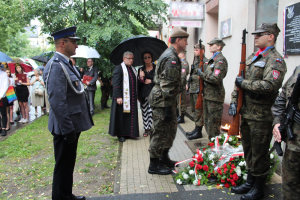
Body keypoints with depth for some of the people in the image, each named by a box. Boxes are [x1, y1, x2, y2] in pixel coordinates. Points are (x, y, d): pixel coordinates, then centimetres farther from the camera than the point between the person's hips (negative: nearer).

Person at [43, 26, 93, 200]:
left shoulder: (66, 63, 13)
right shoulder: (56, 65, -19)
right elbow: (57, 102, -25)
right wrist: (68, 129, -22)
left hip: (72, 125, 10)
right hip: (66, 127, -10)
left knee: (68, 165, 21)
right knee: (64, 166, 5)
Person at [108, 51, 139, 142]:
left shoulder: (133, 69, 16)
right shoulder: (118, 68, -7)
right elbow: (116, 84, -13)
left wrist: (136, 95, 17)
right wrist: (118, 97, -20)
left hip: (132, 97, 7)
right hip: (123, 97, -7)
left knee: (131, 116, 9)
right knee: (121, 116, 1)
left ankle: (129, 133, 21)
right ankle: (120, 134, 13)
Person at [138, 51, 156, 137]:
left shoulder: (156, 68, 5)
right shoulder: (141, 69, 13)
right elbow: (138, 83, 9)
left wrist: (151, 81, -6)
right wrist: (141, 78, -10)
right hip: (144, 93, 3)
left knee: (152, 111, -12)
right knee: (144, 112, 3)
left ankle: (151, 128, -2)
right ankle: (146, 129, 14)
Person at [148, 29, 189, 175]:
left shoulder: (170, 55, 17)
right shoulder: (171, 58, -18)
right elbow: (167, 85, -24)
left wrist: (171, 105, 25)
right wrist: (168, 108, -24)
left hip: (163, 98, 11)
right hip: (162, 99, -11)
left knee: (170, 129, 19)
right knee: (161, 132, -3)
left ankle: (164, 157, 33)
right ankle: (154, 165, 9)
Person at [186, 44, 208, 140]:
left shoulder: (205, 62, -12)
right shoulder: (196, 62, 18)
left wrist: (200, 89, -23)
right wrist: (189, 87, 22)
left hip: (199, 91, -10)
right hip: (193, 90, 10)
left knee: (199, 111, -4)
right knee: (195, 110, 15)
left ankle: (198, 132, 3)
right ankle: (196, 129, 26)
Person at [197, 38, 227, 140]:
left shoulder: (220, 60, -13)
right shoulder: (211, 59, 17)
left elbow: (216, 79, -25)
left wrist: (202, 74, -14)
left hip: (214, 96, -10)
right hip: (207, 94, 10)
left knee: (213, 124, -3)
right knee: (207, 121, 17)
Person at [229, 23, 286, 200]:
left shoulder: (275, 60, -13)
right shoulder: (252, 57, 15)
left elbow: (270, 85, -29)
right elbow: (239, 81, 18)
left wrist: (244, 83, -17)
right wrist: (234, 101, 7)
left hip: (261, 116, -8)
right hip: (246, 113, 8)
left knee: (260, 153, 5)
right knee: (249, 150, 18)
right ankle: (250, 183, 35)